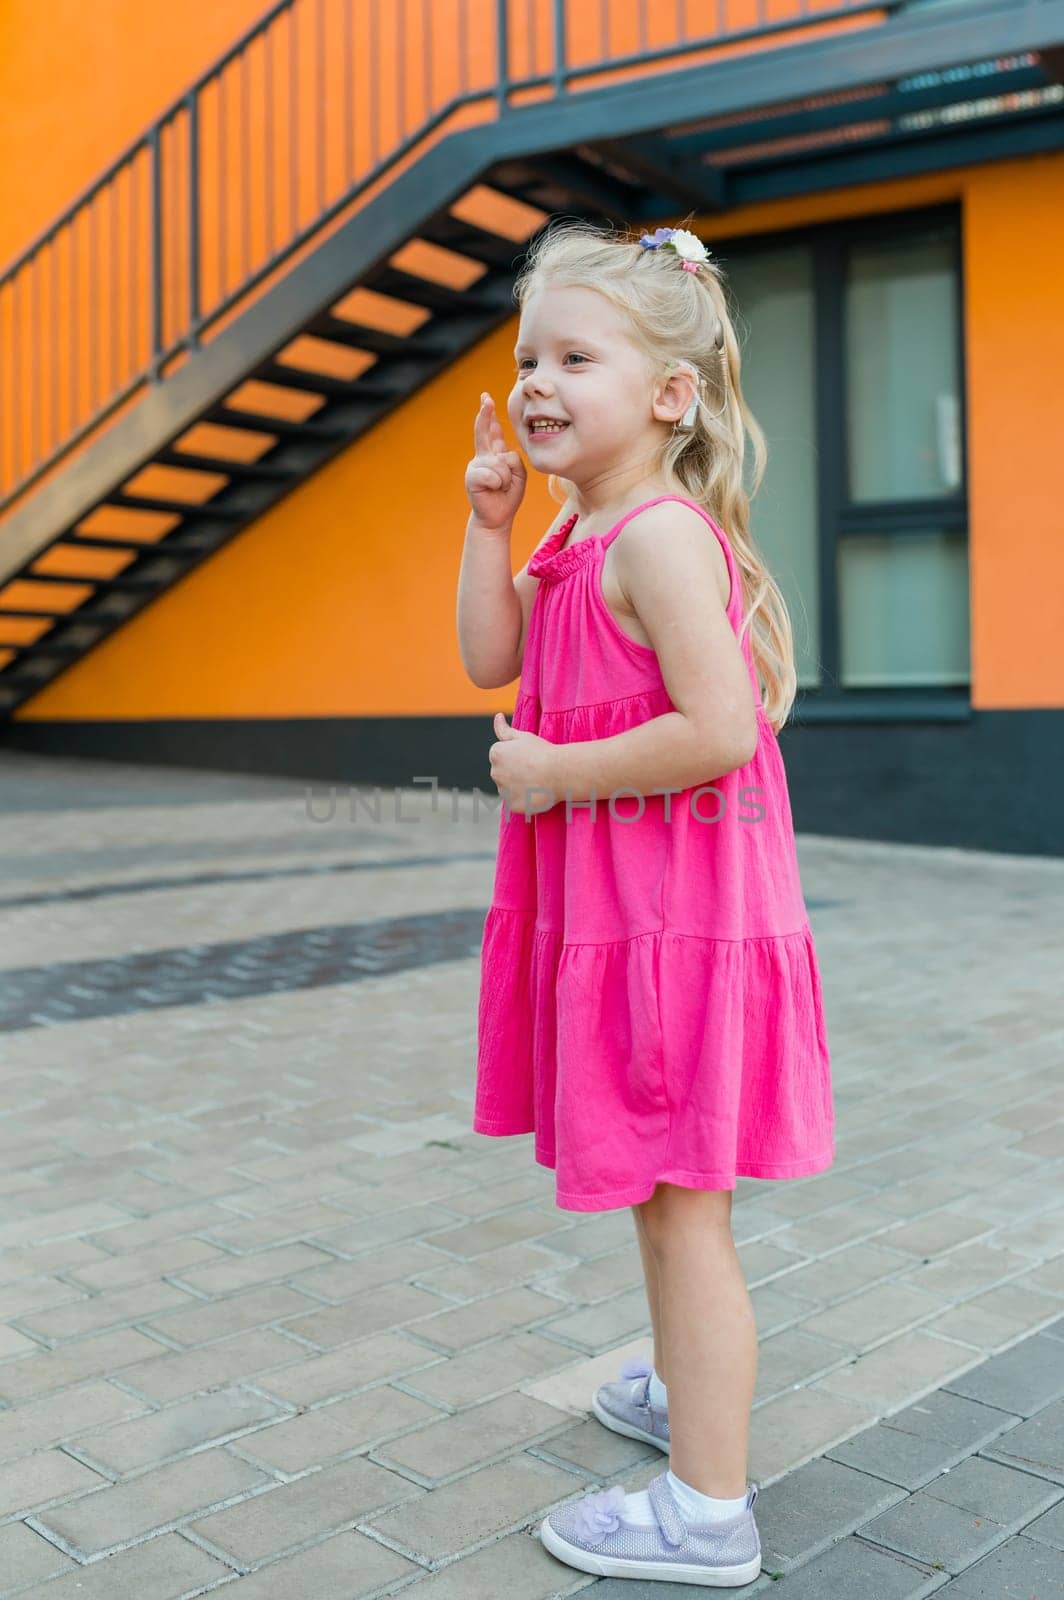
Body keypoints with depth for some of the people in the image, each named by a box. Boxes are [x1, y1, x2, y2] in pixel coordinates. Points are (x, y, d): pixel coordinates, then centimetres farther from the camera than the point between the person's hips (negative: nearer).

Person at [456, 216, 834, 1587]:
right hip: (614, 908, 10)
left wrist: (548, 774, -18)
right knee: (659, 1189, 23)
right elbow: (492, 661, 13)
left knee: (679, 1202, -1)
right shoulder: (586, 534, 13)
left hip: (677, 911, -10)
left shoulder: (661, 535, -18)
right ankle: (686, 1389, 43)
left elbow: (716, 730, -27)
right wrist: (490, 521, 5)